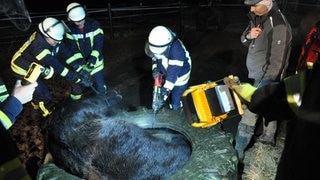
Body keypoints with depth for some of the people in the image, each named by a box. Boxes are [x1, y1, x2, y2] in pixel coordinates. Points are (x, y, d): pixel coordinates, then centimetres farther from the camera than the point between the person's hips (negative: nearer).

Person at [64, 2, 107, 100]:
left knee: (100, 88, 6)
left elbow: (99, 43, -15)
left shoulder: (94, 25, -12)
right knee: (77, 87, 13)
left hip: (95, 62, -1)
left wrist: (93, 58, -29)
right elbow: (72, 49, -12)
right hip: (79, 63, 1)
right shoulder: (70, 30, -8)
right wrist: (79, 64, -26)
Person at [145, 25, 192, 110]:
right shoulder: (158, 45, -19)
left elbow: (172, 74, -41)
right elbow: (155, 57, 4)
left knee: (176, 104, 0)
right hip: (167, 74, 6)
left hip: (179, 76, -6)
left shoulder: (177, 50, -41)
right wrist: (155, 68, -16)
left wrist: (164, 95, -43)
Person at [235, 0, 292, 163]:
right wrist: (248, 36, -12)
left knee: (249, 114, -6)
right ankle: (269, 137, 44)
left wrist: (262, 87, -26)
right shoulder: (257, 17, 1)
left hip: (266, 77, -8)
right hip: (257, 74, 9)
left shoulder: (278, 24, -24)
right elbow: (244, 40, 11)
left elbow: (276, 63, -26)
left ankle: (237, 153, 6)